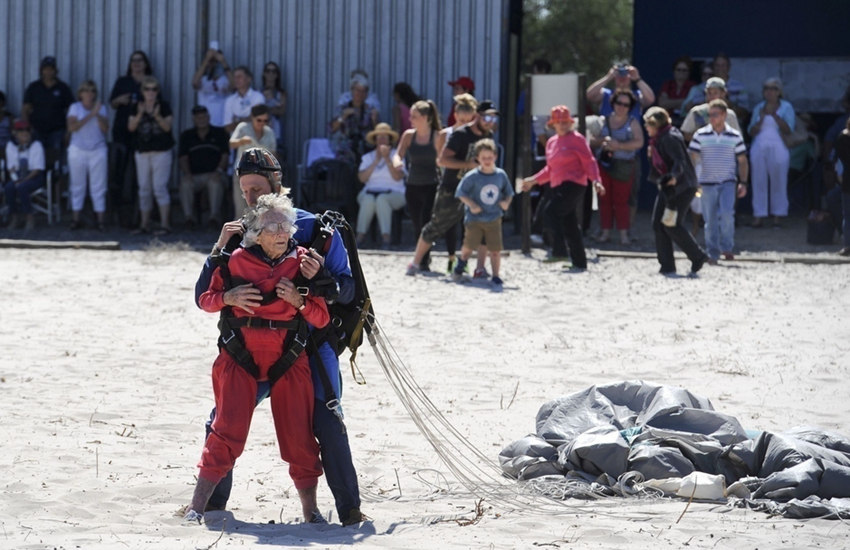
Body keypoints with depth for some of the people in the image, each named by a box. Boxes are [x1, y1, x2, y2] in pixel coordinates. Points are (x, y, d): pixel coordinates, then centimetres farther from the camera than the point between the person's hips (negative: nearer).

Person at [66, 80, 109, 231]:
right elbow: (72, 127, -13)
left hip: (98, 151, 0)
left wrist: (98, 114, -18)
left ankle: (100, 219, -1)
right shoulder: (75, 107, 2)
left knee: (98, 186, -2)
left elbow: (105, 129, -4)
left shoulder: (101, 108, 5)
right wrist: (90, 115, -17)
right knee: (77, 185, 3)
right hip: (78, 150, 0)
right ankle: (75, 219, 9)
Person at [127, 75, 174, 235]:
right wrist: (140, 114, -18)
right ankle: (144, 224, 13)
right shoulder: (137, 107, 8)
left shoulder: (164, 106, -1)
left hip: (161, 152, -4)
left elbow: (167, 127, -9)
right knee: (144, 189, 7)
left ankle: (165, 224, -9)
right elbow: (131, 127, -3)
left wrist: (158, 116, -25)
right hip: (142, 152, 4)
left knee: (159, 187, -10)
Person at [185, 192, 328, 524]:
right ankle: (197, 506, 0)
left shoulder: (302, 261, -1)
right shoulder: (238, 260, -2)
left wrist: (298, 300, -18)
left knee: (298, 435, 1)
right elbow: (205, 299, 8)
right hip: (241, 356, -1)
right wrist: (228, 296, -12)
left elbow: (322, 318, -1)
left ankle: (310, 509, 15)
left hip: (288, 359, 1)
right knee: (227, 431, -7)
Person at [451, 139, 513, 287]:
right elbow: (461, 193, -6)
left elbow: (509, 193, 11)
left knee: (495, 250, -4)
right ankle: (461, 264, 40)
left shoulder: (501, 175, 0)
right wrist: (471, 204, -19)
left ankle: (495, 277, 6)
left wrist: (506, 202, -9)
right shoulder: (472, 176, -11)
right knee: (469, 246, 9)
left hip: (494, 219, 2)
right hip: (474, 218, -2)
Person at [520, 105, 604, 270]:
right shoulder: (551, 142, 18)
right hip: (557, 187, 8)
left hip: (573, 185, -8)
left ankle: (559, 252, -24)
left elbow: (589, 162, -7)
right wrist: (533, 180, 23)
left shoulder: (577, 139, -3)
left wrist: (596, 181, -20)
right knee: (569, 226, 7)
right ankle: (579, 262, 11)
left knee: (550, 211, -22)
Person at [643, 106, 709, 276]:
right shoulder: (658, 139, 14)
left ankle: (698, 257, 2)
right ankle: (667, 266, 6)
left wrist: (673, 176, -40)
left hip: (681, 187, -10)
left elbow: (680, 161, -27)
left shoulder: (670, 138, -16)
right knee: (658, 223, 3)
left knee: (672, 225, -11)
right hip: (666, 188, 10)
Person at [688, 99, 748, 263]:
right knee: (710, 220, 2)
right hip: (707, 183, 1)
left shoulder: (735, 136, 3)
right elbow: (692, 159, 2)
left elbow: (742, 161, 9)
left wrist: (743, 183, 1)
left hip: (728, 183, -1)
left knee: (727, 213, -19)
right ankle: (712, 254, 11)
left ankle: (727, 248, -2)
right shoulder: (700, 135, 1)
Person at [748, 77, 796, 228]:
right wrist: (761, 118, -7)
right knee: (759, 181, -1)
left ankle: (778, 216, 0)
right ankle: (759, 215, -1)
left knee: (778, 181, -3)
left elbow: (788, 130, -7)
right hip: (759, 147, 3)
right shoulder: (759, 107, 14)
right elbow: (752, 132, 9)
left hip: (778, 147, -3)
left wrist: (774, 115, -12)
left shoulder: (786, 107, 5)